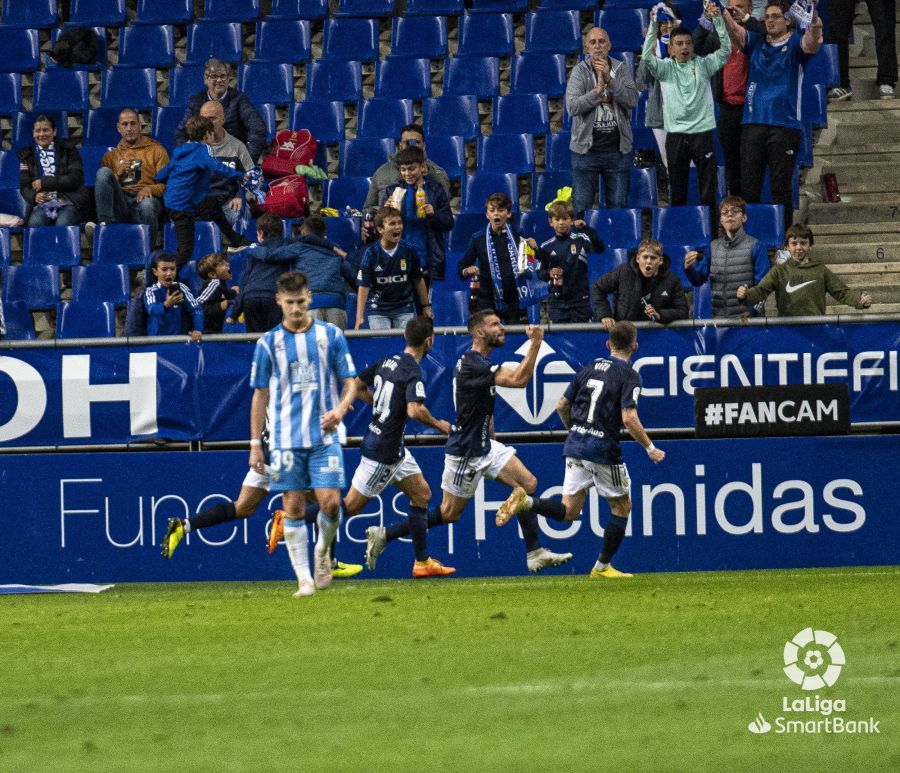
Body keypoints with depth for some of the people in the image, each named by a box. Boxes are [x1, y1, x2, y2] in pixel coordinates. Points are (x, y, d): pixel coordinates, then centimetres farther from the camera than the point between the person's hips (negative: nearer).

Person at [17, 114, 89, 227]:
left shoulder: (68, 149, 9)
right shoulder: (27, 155, 15)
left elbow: (75, 179, -2)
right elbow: (24, 186, 9)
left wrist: (44, 183, -7)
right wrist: (35, 196, -15)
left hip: (69, 201, -1)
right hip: (42, 202, 1)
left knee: (62, 224, -34)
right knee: (34, 223, -32)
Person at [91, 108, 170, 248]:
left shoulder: (156, 150, 19)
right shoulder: (110, 156, 27)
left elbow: (166, 185, 8)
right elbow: (102, 181, 16)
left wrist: (150, 189, -13)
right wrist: (118, 174, -2)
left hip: (144, 198, -3)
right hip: (120, 202, 3)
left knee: (147, 205, -42)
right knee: (103, 172, -25)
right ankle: (105, 224, -37)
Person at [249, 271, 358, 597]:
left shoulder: (330, 335, 3)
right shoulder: (268, 343, 3)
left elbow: (350, 382, 7)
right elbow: (260, 395, 8)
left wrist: (340, 409, -15)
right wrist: (255, 444, 4)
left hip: (324, 436, 0)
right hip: (286, 440, 0)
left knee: (330, 503, -9)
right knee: (293, 508, -1)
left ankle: (323, 550, 21)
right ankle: (304, 578, 5)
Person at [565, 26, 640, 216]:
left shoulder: (621, 69, 2)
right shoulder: (579, 71, -4)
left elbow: (632, 100, -11)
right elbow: (572, 107, -15)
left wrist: (610, 80, -21)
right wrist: (597, 91, -25)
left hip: (618, 149, 2)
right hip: (586, 149, -2)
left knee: (618, 206, 8)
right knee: (580, 207, 0)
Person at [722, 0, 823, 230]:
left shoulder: (795, 44, 3)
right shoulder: (755, 42, 13)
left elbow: (811, 44, -18)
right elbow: (734, 30, -3)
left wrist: (815, 28, -41)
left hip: (785, 125, -3)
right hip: (753, 123, 3)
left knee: (781, 187, -1)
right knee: (748, 186, 3)